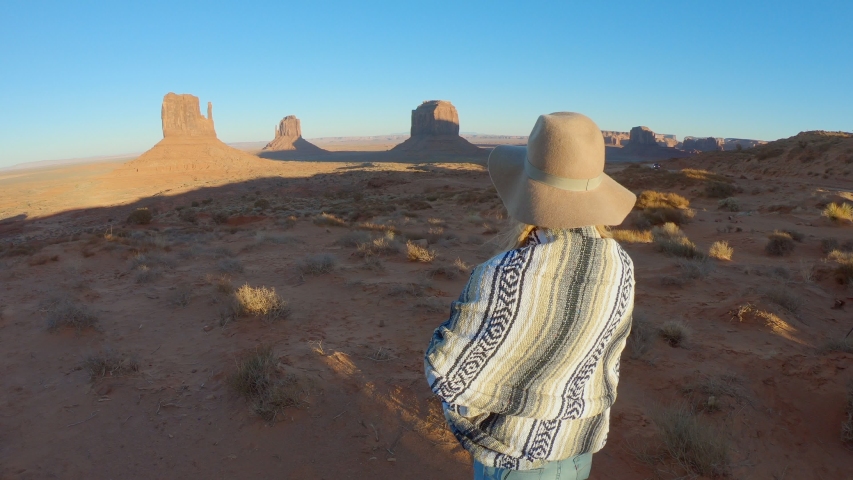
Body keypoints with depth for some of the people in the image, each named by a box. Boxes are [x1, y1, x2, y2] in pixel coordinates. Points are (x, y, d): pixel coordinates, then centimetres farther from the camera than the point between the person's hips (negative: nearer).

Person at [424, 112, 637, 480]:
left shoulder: (503, 277, -35)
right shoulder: (619, 266, -13)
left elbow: (449, 375, -25)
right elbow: (605, 357, 2)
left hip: (516, 448, -5)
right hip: (581, 437, 5)